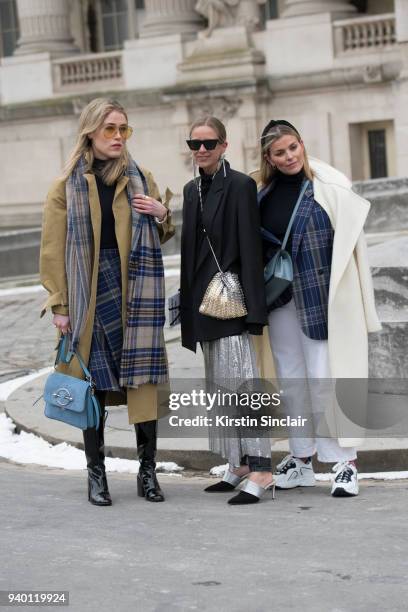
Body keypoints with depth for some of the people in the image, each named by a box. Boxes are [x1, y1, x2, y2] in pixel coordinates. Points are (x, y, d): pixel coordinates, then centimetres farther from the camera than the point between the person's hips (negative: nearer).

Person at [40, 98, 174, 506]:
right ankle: (96, 475, 10)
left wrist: (162, 216, -3)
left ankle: (148, 470, 7)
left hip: (136, 293, 2)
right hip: (89, 297, -2)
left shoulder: (140, 180, 10)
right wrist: (59, 305, -4)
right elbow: (53, 250, 2)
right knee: (93, 382, 1)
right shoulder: (67, 186, 3)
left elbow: (159, 239, 19)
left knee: (142, 379, -2)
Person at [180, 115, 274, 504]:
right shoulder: (192, 190, 14)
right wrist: (187, 300, 16)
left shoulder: (240, 185, -8)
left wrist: (252, 307, -18)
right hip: (203, 297, 8)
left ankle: (261, 469, -12)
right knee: (219, 384, 11)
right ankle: (239, 465, 19)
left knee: (238, 379, -13)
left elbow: (250, 247, -13)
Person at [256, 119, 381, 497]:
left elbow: (350, 239, -9)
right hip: (279, 296, 5)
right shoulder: (266, 193, 6)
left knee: (324, 375, -8)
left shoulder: (329, 185, -7)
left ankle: (346, 462, 0)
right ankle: (302, 459, 19)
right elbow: (255, 244, 14)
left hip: (319, 295, -5)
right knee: (291, 377, 9)